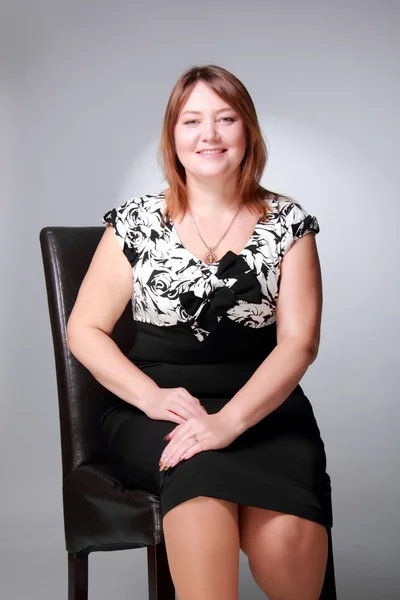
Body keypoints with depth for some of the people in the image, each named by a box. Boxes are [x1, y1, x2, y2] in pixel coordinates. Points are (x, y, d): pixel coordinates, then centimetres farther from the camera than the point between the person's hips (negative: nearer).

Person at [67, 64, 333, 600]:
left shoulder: (288, 223, 6)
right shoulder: (136, 223, 7)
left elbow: (299, 341, -3)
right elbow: (84, 330, 7)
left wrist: (229, 421, -19)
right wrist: (153, 397, -11)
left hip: (265, 410, 1)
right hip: (153, 411, 0)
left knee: (286, 541, -29)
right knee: (201, 471, -37)